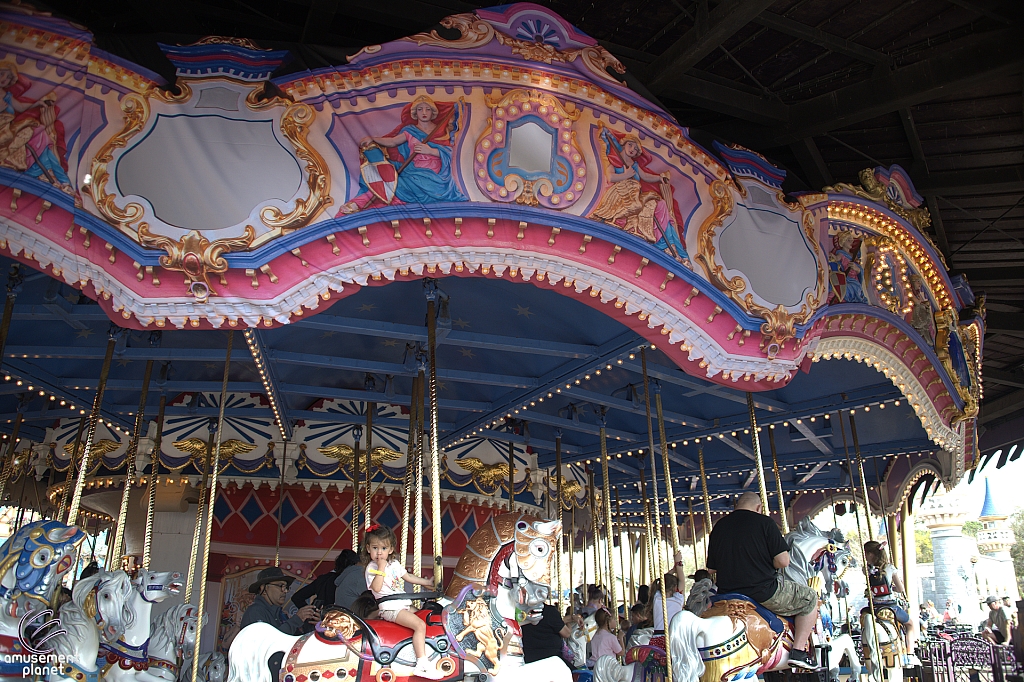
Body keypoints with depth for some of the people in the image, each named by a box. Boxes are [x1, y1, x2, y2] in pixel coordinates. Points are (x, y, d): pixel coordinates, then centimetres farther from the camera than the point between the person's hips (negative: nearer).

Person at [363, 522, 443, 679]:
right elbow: (376, 587, -24)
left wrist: (427, 582, 28)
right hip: (390, 608, -9)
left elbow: (408, 577, 27)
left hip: (405, 605, 9)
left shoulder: (395, 565, 14)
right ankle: (422, 664, -28)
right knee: (420, 625, -23)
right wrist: (381, 568, -24)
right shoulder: (371, 568, -8)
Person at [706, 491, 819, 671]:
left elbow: (711, 568, 9)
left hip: (726, 594, 5)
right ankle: (799, 651, 7)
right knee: (809, 598, 17)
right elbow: (783, 561, -13)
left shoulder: (718, 527, 6)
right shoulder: (764, 522, -8)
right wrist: (767, 564, 8)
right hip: (763, 592, -5)